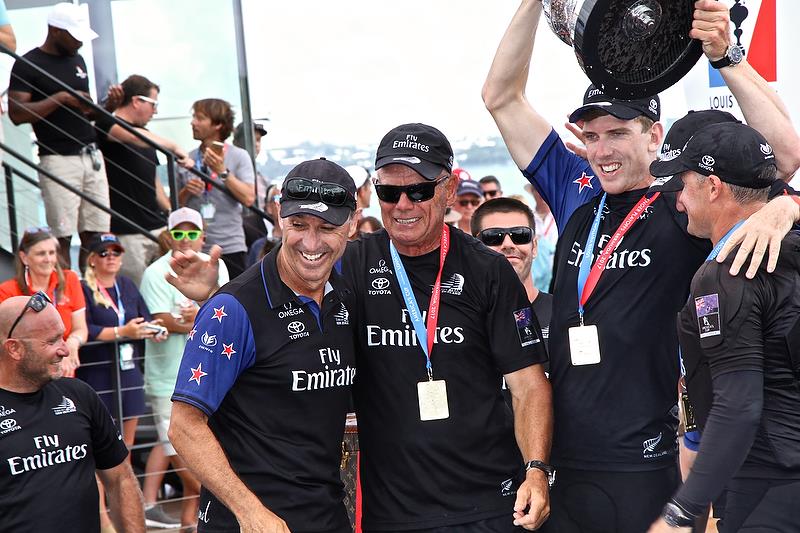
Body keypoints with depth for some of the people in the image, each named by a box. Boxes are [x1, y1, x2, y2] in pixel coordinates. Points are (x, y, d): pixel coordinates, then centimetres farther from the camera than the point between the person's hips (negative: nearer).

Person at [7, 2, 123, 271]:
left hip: (91, 156, 6)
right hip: (58, 159, -6)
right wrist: (61, 98, -16)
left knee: (96, 236, 3)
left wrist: (107, 106, 6)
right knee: (62, 238, -8)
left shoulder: (77, 60, 18)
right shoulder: (28, 64, -4)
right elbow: (16, 113, -13)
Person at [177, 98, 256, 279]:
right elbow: (174, 204, 14)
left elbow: (248, 198, -12)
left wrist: (222, 171, -16)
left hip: (229, 246, -3)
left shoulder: (239, 156, 0)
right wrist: (186, 191, -6)